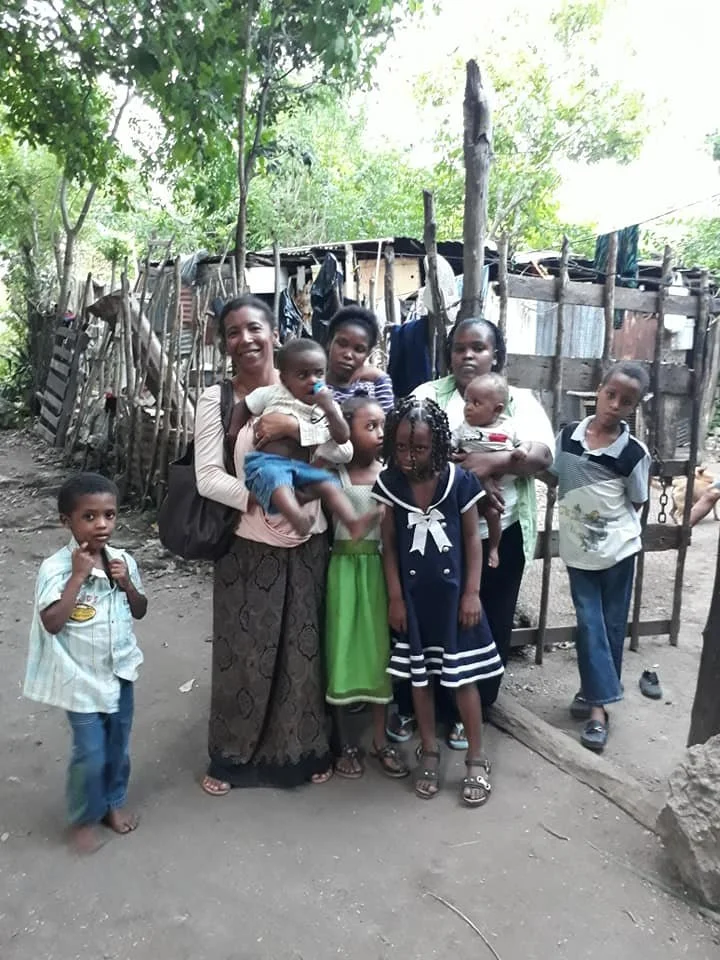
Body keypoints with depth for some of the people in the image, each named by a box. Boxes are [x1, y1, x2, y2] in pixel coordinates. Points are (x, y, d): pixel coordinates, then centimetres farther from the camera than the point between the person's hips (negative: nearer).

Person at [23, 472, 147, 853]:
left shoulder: (123, 561, -5)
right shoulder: (55, 568, -19)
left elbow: (140, 611, 5)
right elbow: (52, 623, -26)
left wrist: (127, 583, -14)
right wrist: (78, 576, -28)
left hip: (120, 671, 5)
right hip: (82, 679, -4)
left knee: (118, 747, 20)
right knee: (90, 754, 5)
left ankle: (114, 802, 43)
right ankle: (84, 817, 31)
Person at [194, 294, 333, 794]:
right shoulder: (216, 399, -4)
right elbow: (208, 478, -12)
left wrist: (293, 427, -21)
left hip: (306, 542, 1)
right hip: (246, 544, -1)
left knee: (303, 648, 13)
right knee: (243, 650, 11)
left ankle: (305, 749, 34)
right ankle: (232, 755, 32)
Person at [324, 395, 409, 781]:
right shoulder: (334, 474, -5)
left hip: (379, 567, 2)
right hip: (344, 567, -2)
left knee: (380, 648, 11)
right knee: (342, 648, 7)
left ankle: (380, 739, 28)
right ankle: (344, 742, 25)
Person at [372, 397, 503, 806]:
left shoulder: (459, 480, -12)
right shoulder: (389, 483, -7)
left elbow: (473, 539, -5)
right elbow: (389, 544, -1)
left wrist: (472, 592, -7)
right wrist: (395, 596, -2)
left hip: (452, 593, -2)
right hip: (412, 596, 2)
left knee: (463, 677, 8)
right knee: (419, 677, 14)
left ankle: (476, 759, 25)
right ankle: (430, 753, 33)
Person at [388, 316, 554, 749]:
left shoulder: (521, 400, 5)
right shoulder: (430, 394, 4)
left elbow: (542, 455, -9)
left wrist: (493, 461, -26)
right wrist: (465, 473, -21)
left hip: (499, 536, 1)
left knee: (487, 625, 11)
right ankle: (409, 705, 30)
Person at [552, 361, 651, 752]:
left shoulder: (634, 452, -11)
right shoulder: (567, 435, -6)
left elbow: (637, 503, 1)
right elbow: (553, 475, 7)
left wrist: (611, 523, -5)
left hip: (617, 548, -1)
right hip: (578, 548, 1)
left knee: (611, 624, 11)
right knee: (589, 623, 4)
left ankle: (596, 694, 29)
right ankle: (598, 702, 14)